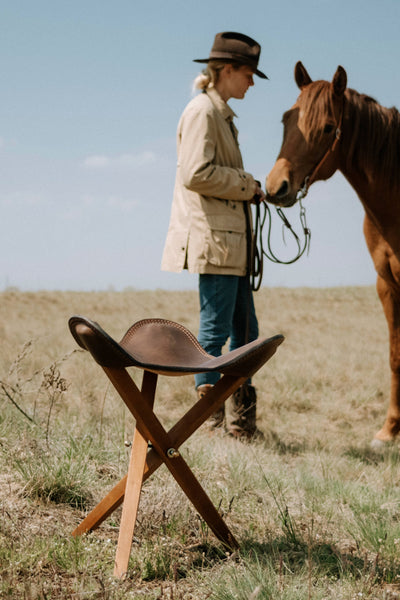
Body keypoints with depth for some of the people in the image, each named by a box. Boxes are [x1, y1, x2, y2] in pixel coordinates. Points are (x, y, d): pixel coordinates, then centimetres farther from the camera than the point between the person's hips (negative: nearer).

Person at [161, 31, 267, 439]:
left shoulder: (221, 114, 21)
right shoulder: (202, 111, -10)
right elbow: (196, 173, -21)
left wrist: (249, 191, 10)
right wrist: (248, 185, -11)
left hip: (231, 240, 10)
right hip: (211, 238, -10)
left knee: (246, 330, 11)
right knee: (215, 327, -6)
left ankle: (240, 419, 17)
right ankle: (209, 416, 2)